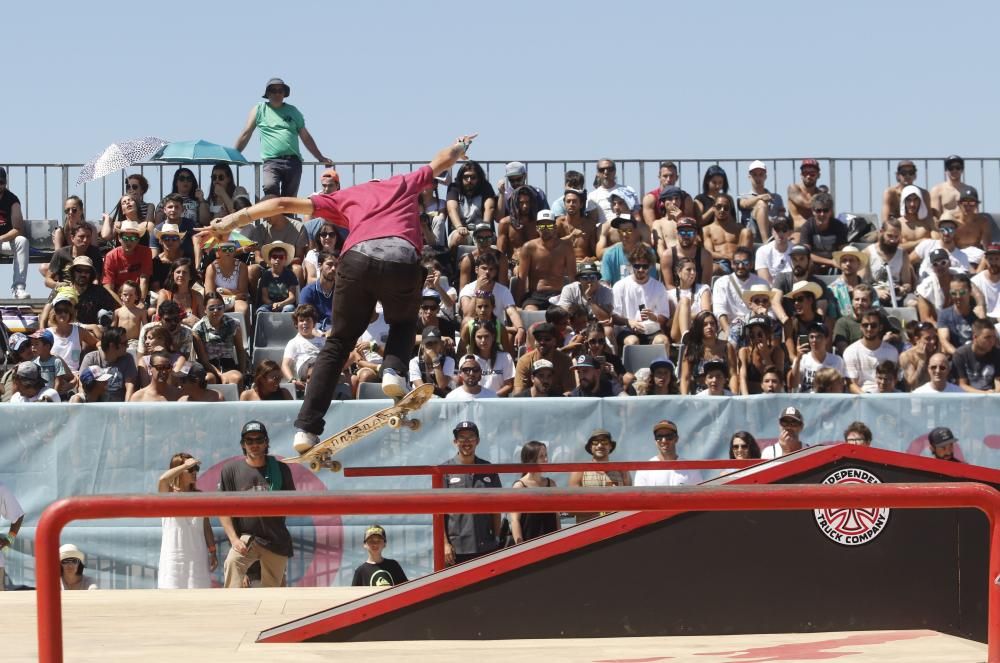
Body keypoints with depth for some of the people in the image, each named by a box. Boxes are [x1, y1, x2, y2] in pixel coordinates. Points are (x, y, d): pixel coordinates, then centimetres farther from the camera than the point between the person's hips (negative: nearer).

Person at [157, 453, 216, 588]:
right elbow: (163, 479, -26)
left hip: (197, 556, 4)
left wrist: (212, 552, 7)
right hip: (174, 556, -4)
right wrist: (186, 465, -21)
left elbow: (206, 525, 11)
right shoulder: (167, 494, -2)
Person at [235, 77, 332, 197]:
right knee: (270, 188, -31)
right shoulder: (260, 109, 11)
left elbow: (306, 137, 22)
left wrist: (321, 158, 20)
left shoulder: (293, 111, 18)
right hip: (271, 161, -3)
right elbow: (246, 134, 11)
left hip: (293, 161, 3)